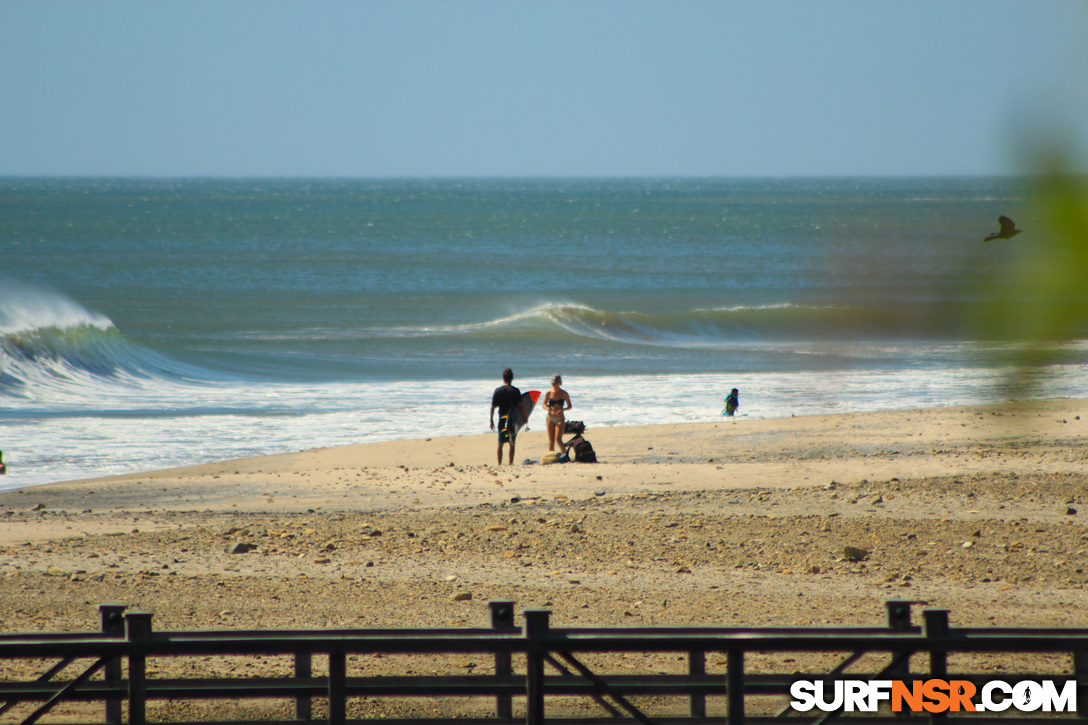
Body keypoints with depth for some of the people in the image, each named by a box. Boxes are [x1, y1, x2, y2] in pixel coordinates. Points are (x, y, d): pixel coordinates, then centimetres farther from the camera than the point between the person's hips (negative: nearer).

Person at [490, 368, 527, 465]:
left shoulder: (497, 391, -1)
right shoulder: (515, 391, -6)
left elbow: (493, 407, 0)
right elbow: (520, 406, -7)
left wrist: (491, 420, 7)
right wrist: (525, 417, 5)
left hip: (502, 419, 1)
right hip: (513, 420, -1)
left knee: (500, 443, 9)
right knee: (512, 444, 5)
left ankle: (499, 463, 8)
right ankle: (511, 462, 0)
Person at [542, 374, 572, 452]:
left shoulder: (564, 394, -2)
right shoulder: (549, 393, 2)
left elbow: (570, 406, 5)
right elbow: (544, 405, 9)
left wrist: (562, 409, -17)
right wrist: (547, 408, -16)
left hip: (560, 419, -2)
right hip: (551, 418, 2)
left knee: (558, 439, -14)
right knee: (551, 440, 2)